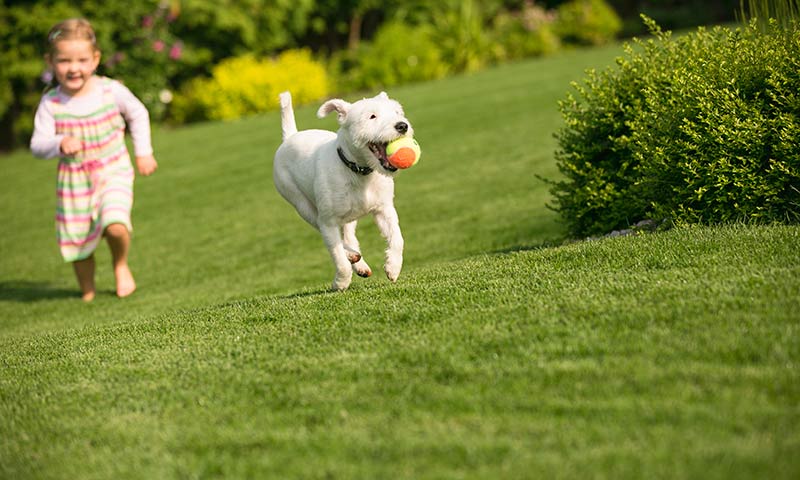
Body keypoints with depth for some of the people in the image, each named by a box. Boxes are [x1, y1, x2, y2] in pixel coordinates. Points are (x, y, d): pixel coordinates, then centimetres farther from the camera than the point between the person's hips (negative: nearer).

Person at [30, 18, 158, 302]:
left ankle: (121, 265, 10)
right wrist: (59, 145, -37)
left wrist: (143, 151, 5)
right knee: (77, 242, 10)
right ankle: (87, 292, 36)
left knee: (115, 226, -24)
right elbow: (37, 144, -16)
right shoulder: (50, 103, -14)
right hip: (74, 180, 1)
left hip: (113, 172, -1)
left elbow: (138, 114, 6)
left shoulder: (111, 91, -13)